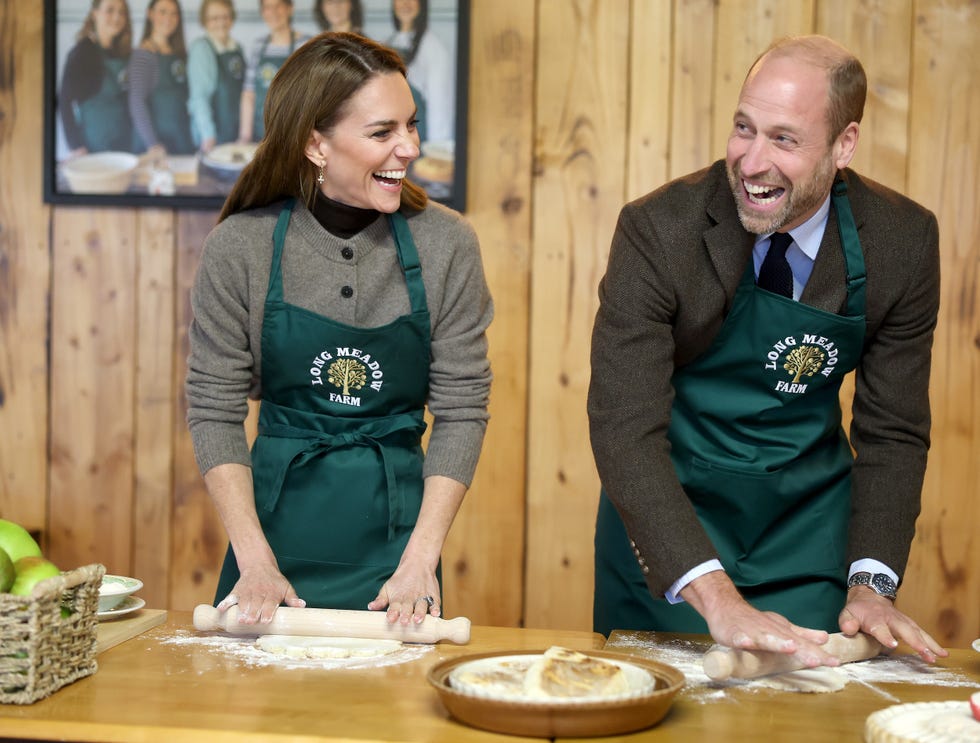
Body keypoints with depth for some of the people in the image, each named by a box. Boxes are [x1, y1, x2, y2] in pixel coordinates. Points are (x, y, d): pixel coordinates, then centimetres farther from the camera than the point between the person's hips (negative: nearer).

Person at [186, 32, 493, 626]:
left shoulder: (446, 244, -7)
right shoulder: (240, 246, -8)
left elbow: (463, 410, -6)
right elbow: (214, 410, -5)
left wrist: (420, 560, -13)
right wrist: (255, 559, -13)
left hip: (396, 526, 0)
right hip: (277, 519, 0)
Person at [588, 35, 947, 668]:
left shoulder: (904, 241, -12)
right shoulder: (657, 230, -22)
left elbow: (892, 431, -4)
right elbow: (624, 429, -26)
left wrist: (871, 584, -18)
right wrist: (714, 596, -36)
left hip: (809, 517, 3)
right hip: (666, 515, -2)